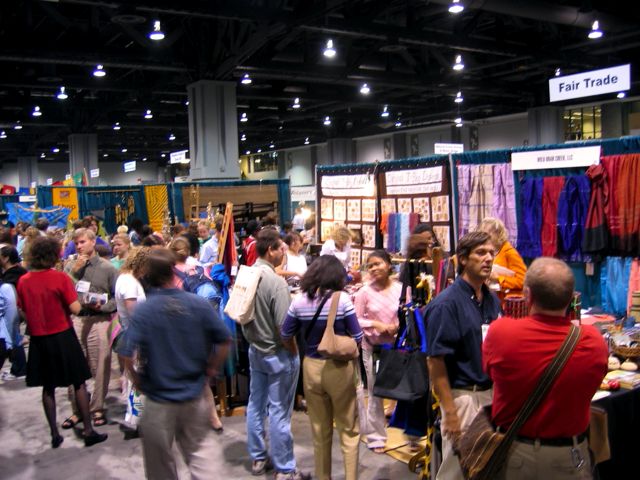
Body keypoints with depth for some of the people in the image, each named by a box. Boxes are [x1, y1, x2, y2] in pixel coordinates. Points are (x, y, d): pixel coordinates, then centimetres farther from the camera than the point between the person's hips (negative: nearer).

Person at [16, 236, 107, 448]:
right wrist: (72, 297, 2)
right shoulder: (60, 278, -15)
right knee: (79, 383, 8)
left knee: (48, 387, 15)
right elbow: (75, 309, -18)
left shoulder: (23, 281, -3)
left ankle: (54, 434, 20)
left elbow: (23, 311, 4)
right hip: (62, 336, -4)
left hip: (38, 339, 4)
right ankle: (88, 431, 10)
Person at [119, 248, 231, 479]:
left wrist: (138, 381, -3)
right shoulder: (199, 304, -9)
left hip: (159, 399, -2)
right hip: (194, 396, 2)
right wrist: (210, 370, 7)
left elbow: (128, 355, -20)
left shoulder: (143, 310, -16)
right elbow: (224, 341, -5)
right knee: (196, 453, 21)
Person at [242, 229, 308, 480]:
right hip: (278, 354, -8)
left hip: (255, 350, 8)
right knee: (279, 412, 2)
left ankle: (258, 458, 32)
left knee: (256, 404, 17)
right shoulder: (276, 282, -25)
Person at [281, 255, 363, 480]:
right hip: (340, 368, -3)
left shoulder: (299, 301, -5)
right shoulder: (342, 299, -14)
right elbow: (357, 337, -9)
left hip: (311, 367, 3)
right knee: (349, 430, 12)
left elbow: (285, 336, 3)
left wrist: (298, 355, 19)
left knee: (320, 431, 17)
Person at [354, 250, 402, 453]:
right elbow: (355, 320, -7)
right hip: (372, 347, -1)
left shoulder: (401, 288, -8)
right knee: (375, 393, 10)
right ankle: (376, 438, 24)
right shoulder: (365, 292, -9)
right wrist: (375, 324, -19)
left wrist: (399, 325, -16)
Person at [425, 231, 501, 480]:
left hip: (491, 392, 7)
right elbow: (435, 361, -16)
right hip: (462, 396, -7)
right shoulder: (447, 303, -15)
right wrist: (449, 411, -18)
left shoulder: (492, 300, 6)